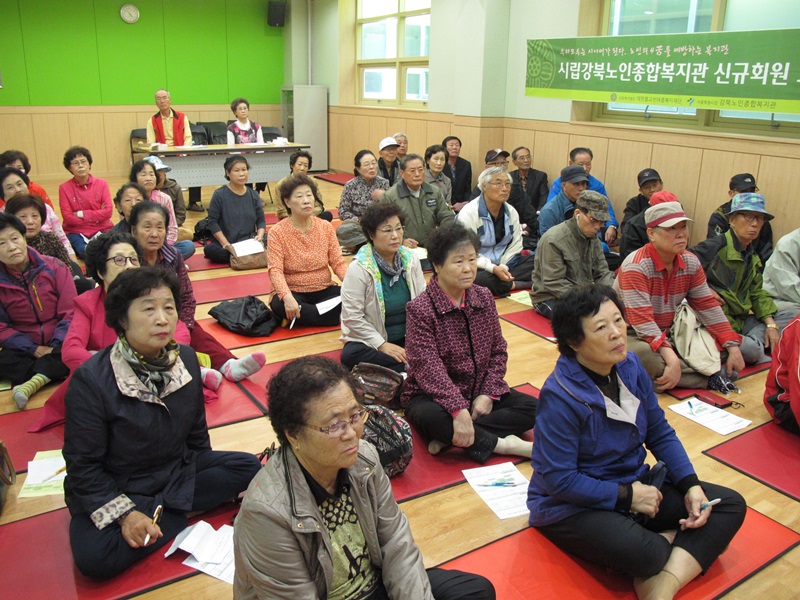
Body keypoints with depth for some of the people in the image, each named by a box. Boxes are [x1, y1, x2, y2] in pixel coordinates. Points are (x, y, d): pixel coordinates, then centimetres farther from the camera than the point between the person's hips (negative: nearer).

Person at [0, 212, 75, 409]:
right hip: (24, 349, 1)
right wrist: (34, 350, -15)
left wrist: (56, 347, -17)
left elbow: (69, 313, -5)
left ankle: (33, 382, -41)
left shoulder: (54, 267, -4)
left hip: (59, 343, -1)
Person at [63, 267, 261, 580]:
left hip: (178, 470, 4)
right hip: (112, 490, -4)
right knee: (94, 557, -30)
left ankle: (160, 510, -9)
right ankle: (174, 516, -8)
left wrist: (202, 470, 10)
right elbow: (82, 465, -16)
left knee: (249, 468, -10)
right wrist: (124, 514, -22)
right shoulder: (91, 380, -22)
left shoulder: (185, 359, -7)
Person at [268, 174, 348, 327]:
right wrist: (287, 296, -36)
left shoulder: (326, 227, 3)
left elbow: (338, 262, -1)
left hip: (324, 290, 3)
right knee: (279, 306, -36)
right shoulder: (277, 232, -8)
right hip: (293, 292, -3)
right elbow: (275, 270, -17)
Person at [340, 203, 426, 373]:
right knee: (350, 355, -34)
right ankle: (409, 367, -24)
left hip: (407, 338, 3)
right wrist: (382, 345, -19)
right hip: (371, 341, -2)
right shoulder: (359, 268, -15)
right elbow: (352, 318, -17)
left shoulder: (411, 260, -2)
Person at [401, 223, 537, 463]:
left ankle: (449, 438, -22)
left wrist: (488, 394, -11)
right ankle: (502, 444, -21)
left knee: (534, 407, -12)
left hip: (479, 392, 6)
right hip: (433, 395, -6)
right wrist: (459, 409, -35)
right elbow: (427, 365, -25)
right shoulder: (420, 308, -16)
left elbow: (499, 350, 4)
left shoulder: (484, 297, 1)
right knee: (431, 417, -38)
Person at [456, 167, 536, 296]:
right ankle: (514, 285, -18)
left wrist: (503, 267, -13)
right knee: (480, 279, -40)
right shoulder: (468, 213, -12)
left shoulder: (511, 212, 8)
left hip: (504, 265, 6)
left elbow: (515, 246, 7)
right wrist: (493, 268, -29)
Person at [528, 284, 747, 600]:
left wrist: (690, 484, -7)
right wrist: (627, 496, -17)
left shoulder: (630, 366, -4)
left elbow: (660, 433, 6)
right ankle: (676, 539, -1)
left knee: (730, 505, -2)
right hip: (573, 507, -8)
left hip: (635, 487, 8)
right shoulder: (560, 397, -25)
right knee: (646, 554, -36)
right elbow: (558, 480, -24)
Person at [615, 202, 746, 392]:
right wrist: (671, 358, -39)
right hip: (633, 337, -7)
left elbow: (707, 306, 2)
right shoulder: (636, 266, -23)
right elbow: (642, 321, -29)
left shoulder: (690, 262, 0)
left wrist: (733, 347, -6)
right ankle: (709, 378, -21)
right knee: (644, 355, -38)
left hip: (668, 334, 7)